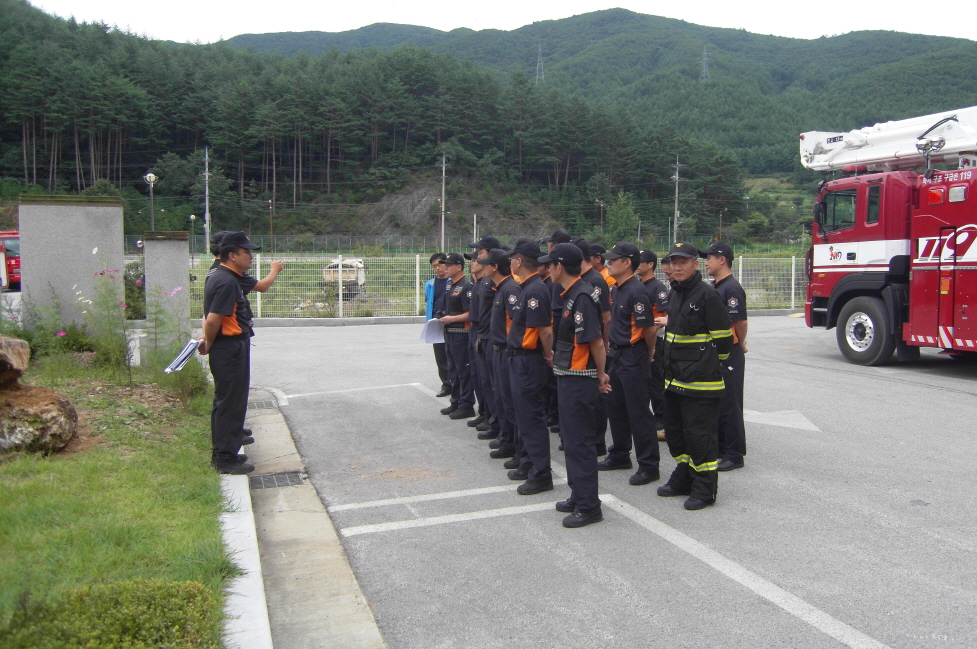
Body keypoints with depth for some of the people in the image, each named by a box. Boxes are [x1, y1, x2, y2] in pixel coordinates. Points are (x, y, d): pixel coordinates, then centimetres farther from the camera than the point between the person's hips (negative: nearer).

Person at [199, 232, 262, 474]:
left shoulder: (218, 277, 15)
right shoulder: (227, 281, -19)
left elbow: (210, 316, 19)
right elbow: (213, 319, -23)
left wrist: (207, 339, 9)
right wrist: (209, 343, -8)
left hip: (228, 348, 11)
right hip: (231, 348, -11)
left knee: (225, 402, 18)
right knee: (231, 403, -3)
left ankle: (222, 453, 29)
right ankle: (226, 458, 6)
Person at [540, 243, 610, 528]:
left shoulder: (582, 297, -19)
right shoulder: (573, 294, 12)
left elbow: (596, 341, -21)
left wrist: (600, 375, -9)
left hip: (578, 380, -10)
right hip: (570, 376, 10)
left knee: (579, 442, -2)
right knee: (573, 439, 17)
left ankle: (588, 506, 7)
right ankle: (579, 496, 29)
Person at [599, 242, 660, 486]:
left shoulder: (636, 291, -19)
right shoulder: (615, 289, 10)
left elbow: (649, 328, -18)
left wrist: (649, 353, -4)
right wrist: (611, 346, 17)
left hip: (633, 358, -9)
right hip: (616, 355, 9)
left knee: (638, 413, -3)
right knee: (616, 408, 18)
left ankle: (649, 465, 7)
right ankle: (620, 455, 32)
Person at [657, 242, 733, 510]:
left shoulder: (707, 294, -14)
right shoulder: (675, 293, 13)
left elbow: (723, 337, -13)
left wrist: (713, 364, -1)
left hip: (701, 381, -9)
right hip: (675, 378, 9)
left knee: (700, 435, -2)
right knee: (674, 431, 17)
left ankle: (705, 489, 9)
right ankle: (683, 479, 32)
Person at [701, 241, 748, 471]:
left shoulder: (732, 288, -18)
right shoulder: (716, 287, 13)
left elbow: (741, 321, -22)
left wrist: (740, 344, -5)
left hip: (729, 355, -10)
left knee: (729, 405, -2)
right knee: (715, 403, 16)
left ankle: (735, 455, 8)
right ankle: (720, 448, 28)